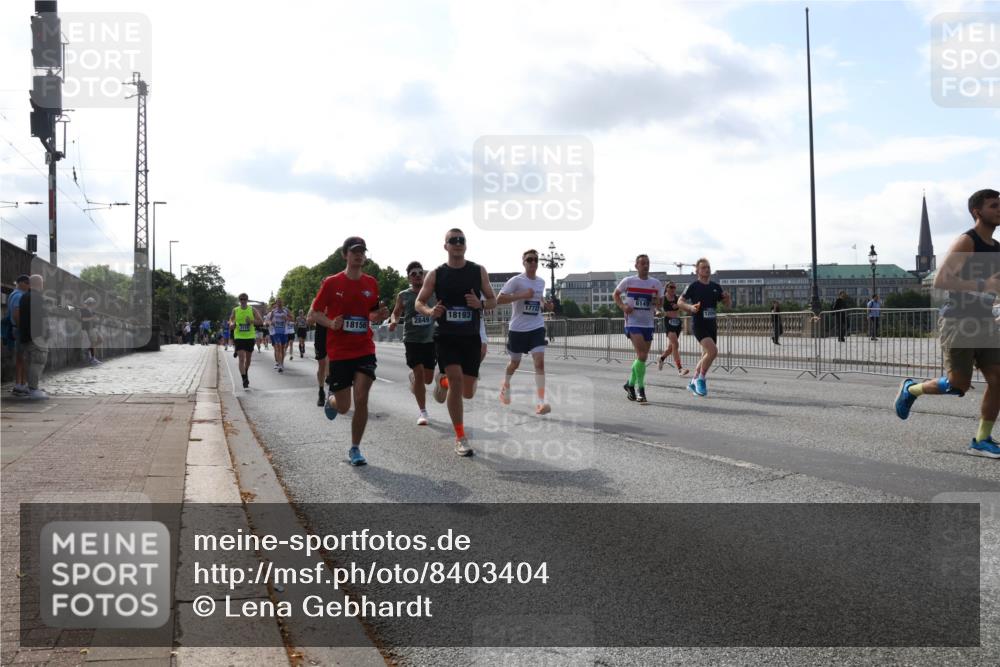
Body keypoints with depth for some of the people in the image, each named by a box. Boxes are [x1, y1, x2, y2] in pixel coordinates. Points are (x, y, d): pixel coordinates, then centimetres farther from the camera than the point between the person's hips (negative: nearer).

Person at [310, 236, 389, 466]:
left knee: (361, 399, -9)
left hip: (365, 350, 2)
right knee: (343, 406, 3)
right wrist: (331, 323, -19)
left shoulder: (371, 283, 5)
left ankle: (355, 449, 7)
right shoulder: (332, 283, -4)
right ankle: (331, 399, 42)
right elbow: (313, 314, 0)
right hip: (339, 352, -2)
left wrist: (379, 315, -6)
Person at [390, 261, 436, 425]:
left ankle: (412, 377, 44)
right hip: (412, 340, -2)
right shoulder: (403, 296, 1)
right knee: (419, 374, -12)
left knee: (428, 379, 7)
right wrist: (394, 321, -7)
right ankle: (422, 412, 0)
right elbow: (396, 312, 15)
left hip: (430, 340, 2)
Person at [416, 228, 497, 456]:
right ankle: (460, 438, -6)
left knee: (468, 392, 4)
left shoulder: (479, 271, 2)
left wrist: (480, 304, -16)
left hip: (471, 337, 2)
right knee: (456, 379, -20)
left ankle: (443, 382, 41)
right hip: (445, 337, -2)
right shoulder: (435, 275, 0)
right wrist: (430, 311, -16)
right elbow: (419, 302, 7)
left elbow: (493, 301, 7)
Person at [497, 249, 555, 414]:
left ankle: (540, 402, -16)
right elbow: (499, 299, -18)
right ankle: (505, 385, 47)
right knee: (515, 362, 14)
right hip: (518, 328, -3)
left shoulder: (541, 282, 6)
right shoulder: (516, 280, -10)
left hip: (537, 327, 3)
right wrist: (522, 295, -26)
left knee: (539, 361, -14)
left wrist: (546, 307, 4)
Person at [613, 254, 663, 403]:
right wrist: (623, 307, -7)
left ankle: (630, 384, 30)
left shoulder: (656, 284, 5)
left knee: (643, 357, 10)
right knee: (641, 356, -17)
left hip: (648, 324, 5)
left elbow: (660, 301, 16)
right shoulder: (628, 281, -3)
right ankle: (640, 389, -8)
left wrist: (657, 303, -9)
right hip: (633, 323, -5)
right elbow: (616, 294, 11)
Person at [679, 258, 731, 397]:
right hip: (698, 324, -7)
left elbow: (727, 304, 15)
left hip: (712, 325, 7)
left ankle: (693, 383, 27)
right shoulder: (693, 286, -5)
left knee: (706, 355, 11)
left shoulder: (716, 287, 10)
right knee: (713, 350, -23)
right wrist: (690, 307, -23)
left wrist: (727, 297, -7)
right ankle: (701, 379, -6)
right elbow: (680, 302, -4)